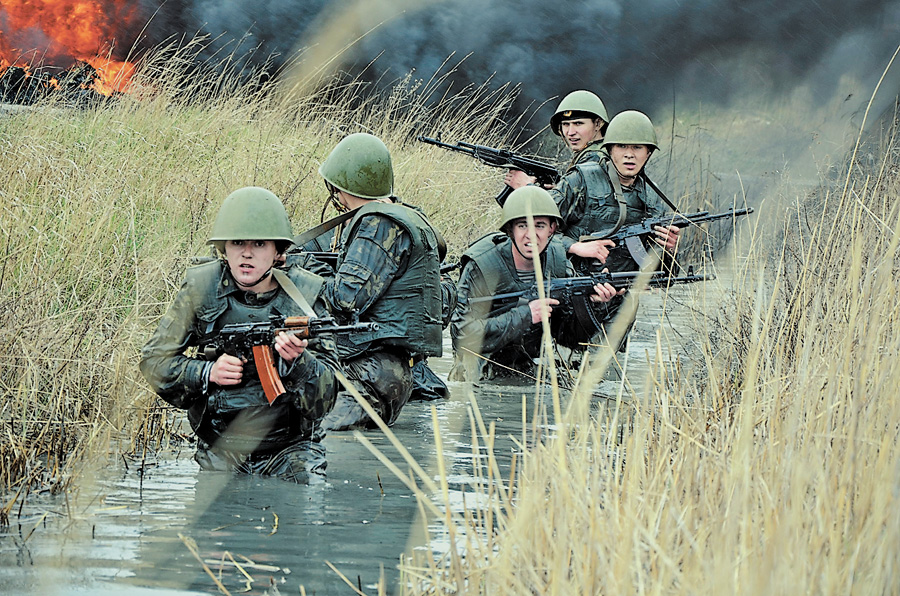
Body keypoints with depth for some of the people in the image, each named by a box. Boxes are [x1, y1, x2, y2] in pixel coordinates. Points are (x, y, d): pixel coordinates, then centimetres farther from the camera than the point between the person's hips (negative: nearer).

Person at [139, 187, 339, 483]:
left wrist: (297, 361, -28)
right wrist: (207, 373, -14)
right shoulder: (200, 289, -3)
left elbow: (327, 392, -7)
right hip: (219, 451, 1)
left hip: (290, 449, -1)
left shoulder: (304, 294, -4)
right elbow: (154, 361, 3)